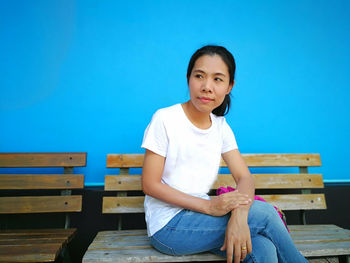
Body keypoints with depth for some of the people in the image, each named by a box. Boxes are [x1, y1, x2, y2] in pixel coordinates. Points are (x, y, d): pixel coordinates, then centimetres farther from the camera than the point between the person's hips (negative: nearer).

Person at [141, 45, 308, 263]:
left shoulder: (221, 126, 5)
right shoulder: (165, 119, -12)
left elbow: (245, 177, -3)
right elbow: (150, 184, -13)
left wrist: (239, 215, -25)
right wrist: (208, 206, -22)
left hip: (200, 215, 4)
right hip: (167, 225, -4)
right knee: (264, 212, -16)